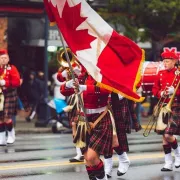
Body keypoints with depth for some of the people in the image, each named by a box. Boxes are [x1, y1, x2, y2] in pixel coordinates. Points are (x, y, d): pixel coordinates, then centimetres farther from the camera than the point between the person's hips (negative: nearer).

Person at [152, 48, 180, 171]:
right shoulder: (161, 74, 8)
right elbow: (155, 89, 13)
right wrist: (161, 93, -6)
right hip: (163, 106, 5)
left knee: (168, 135, -13)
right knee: (164, 135, 5)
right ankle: (168, 163, 12)